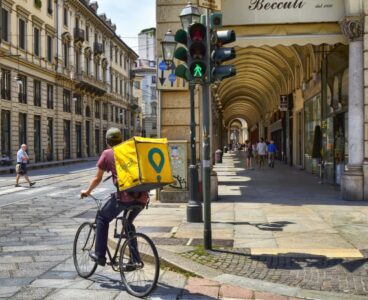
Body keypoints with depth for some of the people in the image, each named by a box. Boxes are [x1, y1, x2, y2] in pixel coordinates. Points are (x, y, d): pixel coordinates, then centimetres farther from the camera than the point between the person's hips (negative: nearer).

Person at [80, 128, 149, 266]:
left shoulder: (107, 154, 9)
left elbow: (97, 178, 14)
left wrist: (87, 191, 30)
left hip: (124, 195, -5)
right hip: (142, 196, 5)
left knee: (102, 218, 18)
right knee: (128, 223, 27)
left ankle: (100, 255, 16)